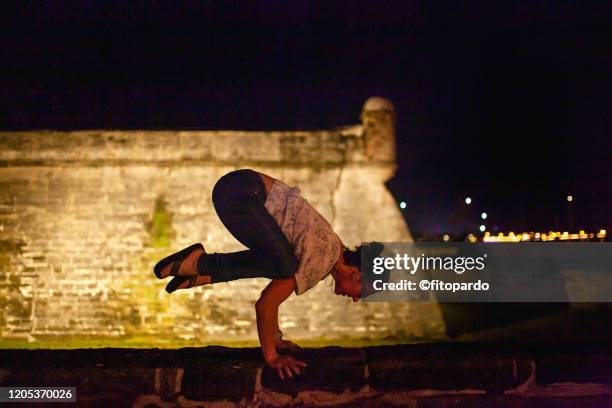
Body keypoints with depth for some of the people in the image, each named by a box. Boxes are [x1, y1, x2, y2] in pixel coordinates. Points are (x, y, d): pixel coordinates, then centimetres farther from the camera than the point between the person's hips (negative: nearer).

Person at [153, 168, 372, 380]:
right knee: (283, 266, -21)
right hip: (236, 191, -9)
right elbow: (265, 304, -13)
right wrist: (271, 356, -5)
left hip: (250, 190, 9)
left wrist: (274, 339, 26)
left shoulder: (332, 246, 15)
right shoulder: (319, 262, -12)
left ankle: (202, 273, 6)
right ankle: (201, 263, -11)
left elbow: (275, 291, 25)